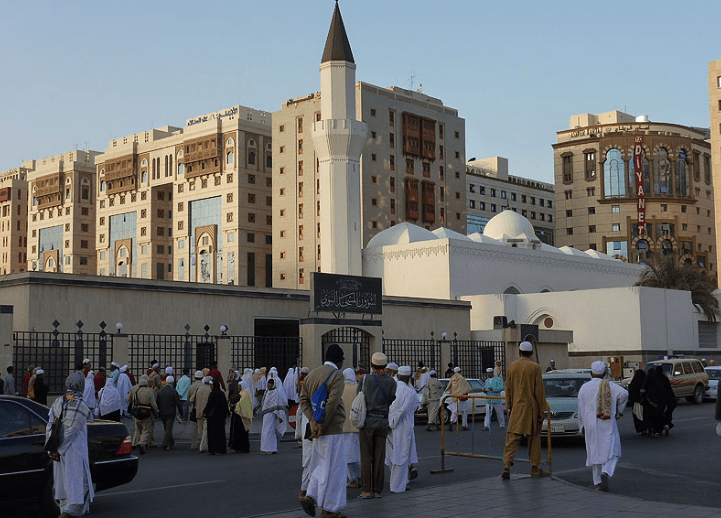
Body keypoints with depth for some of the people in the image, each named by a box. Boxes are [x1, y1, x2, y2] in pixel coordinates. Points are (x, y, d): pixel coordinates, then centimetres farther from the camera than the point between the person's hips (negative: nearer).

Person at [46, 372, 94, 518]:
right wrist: (58, 450, -13)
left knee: (62, 480, 16)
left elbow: (49, 428, 2)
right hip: (75, 451, -6)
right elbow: (71, 431, -17)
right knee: (77, 481, -1)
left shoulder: (57, 403, 5)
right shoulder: (81, 407, -13)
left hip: (60, 451, 6)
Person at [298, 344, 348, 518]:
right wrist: (322, 426, -16)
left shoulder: (312, 374, 12)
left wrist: (314, 422, -6)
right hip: (332, 429, -7)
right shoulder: (337, 375, -11)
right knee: (333, 468, 1)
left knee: (322, 465, 20)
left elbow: (303, 400, 4)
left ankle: (310, 496, 8)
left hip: (318, 427, 7)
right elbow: (333, 402, -21)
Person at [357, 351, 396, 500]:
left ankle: (366, 490, 4)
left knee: (366, 457, 5)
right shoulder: (391, 382, -2)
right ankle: (378, 490, 11)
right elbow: (391, 400, -1)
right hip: (382, 422, 1)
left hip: (367, 422, -1)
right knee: (379, 458, 8)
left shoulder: (365, 379, -5)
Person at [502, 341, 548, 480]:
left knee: (512, 438, 2)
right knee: (534, 439, 8)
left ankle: (507, 464, -14)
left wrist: (509, 408, 16)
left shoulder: (512, 367, 4)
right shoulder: (535, 367, -8)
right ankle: (535, 469, 15)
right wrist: (541, 411, -2)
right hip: (531, 408, -3)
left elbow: (508, 389, 8)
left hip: (516, 408, 3)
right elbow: (539, 391, -8)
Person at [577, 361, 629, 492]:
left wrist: (582, 427, 13)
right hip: (607, 425, -1)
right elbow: (624, 393, -17)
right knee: (611, 451, 5)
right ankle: (606, 472, -21)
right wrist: (619, 410, -4)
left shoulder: (584, 388, 3)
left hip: (591, 426, 1)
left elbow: (581, 409, 5)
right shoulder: (610, 386, 0)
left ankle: (598, 482, 9)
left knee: (595, 452, 9)